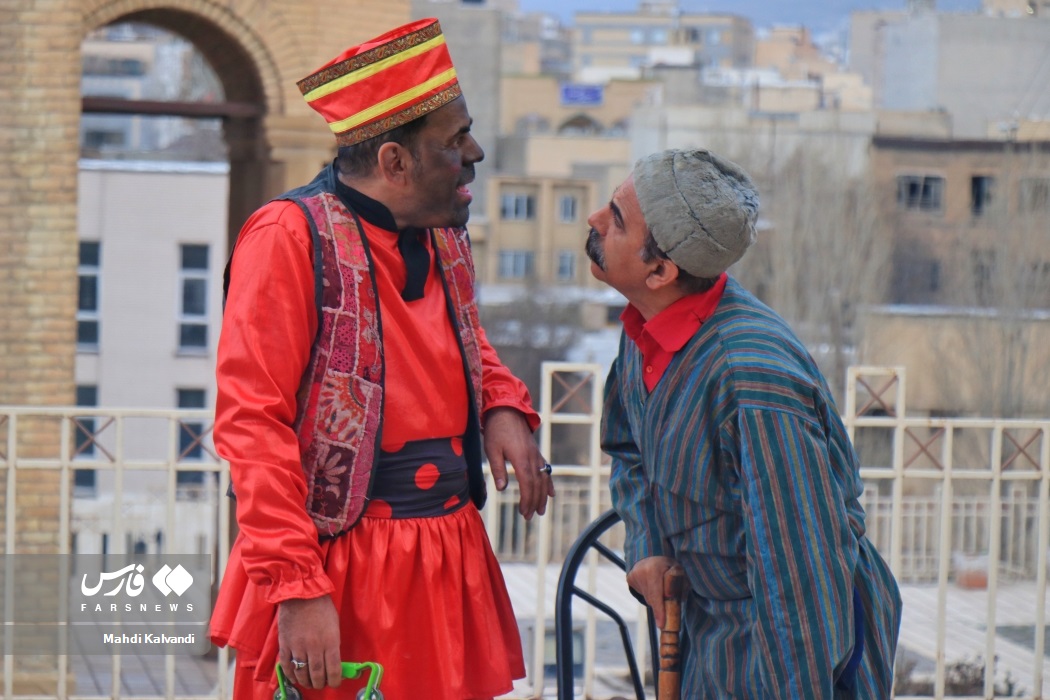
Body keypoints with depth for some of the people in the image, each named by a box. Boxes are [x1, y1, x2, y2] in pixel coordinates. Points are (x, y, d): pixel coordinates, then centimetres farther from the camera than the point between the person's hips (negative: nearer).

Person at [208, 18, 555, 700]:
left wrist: (502, 406, 6)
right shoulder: (291, 236, -13)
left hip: (451, 564, 7)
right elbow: (252, 422, -17)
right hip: (335, 573, -7)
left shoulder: (446, 236, 10)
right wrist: (296, 587, -23)